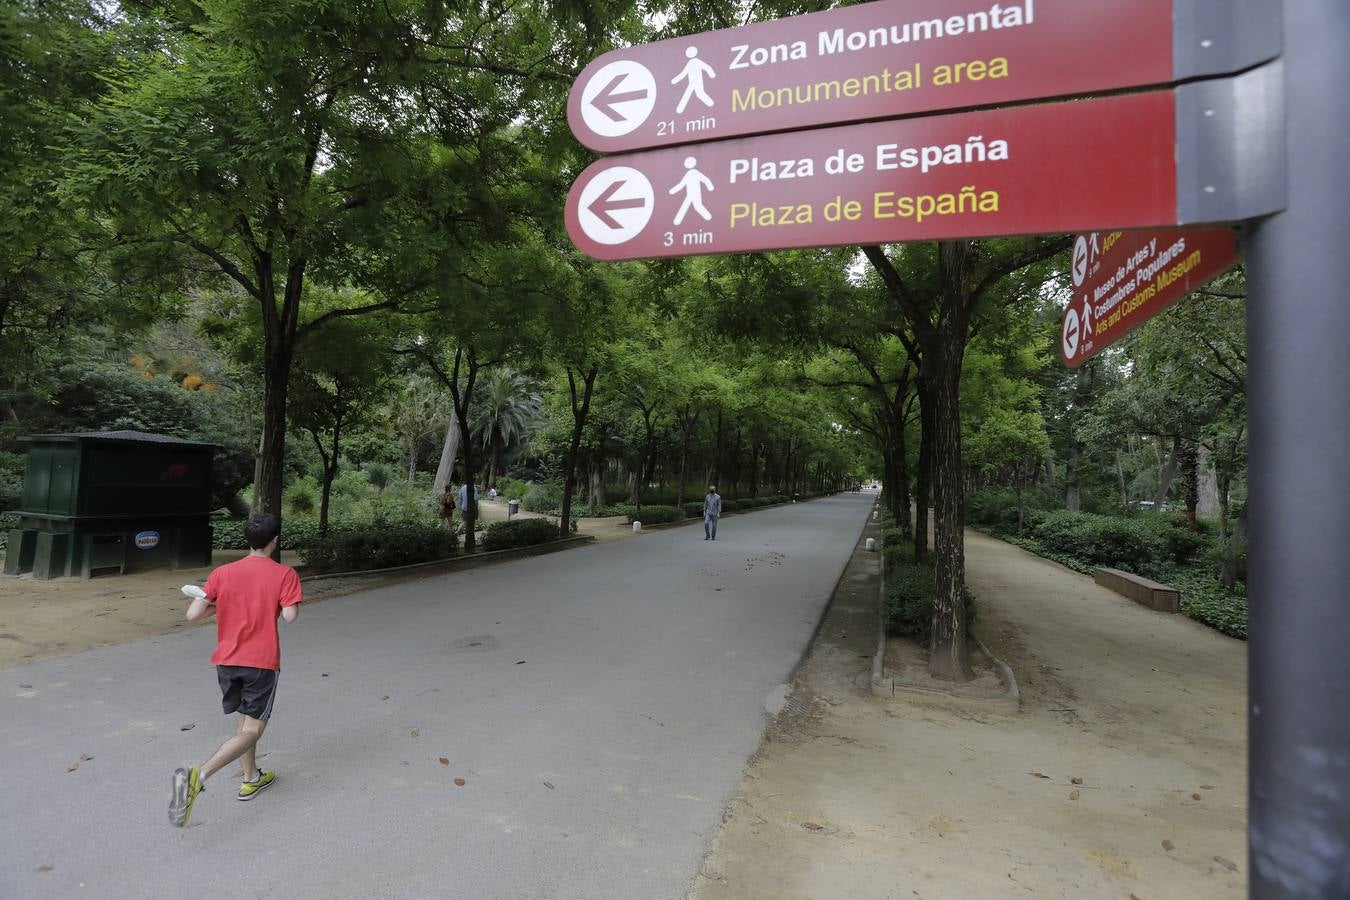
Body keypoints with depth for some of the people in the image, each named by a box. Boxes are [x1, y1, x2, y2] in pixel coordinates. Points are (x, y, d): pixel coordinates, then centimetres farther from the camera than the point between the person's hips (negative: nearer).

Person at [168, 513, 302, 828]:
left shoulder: (222, 573, 0)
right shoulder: (285, 574, -11)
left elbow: (193, 614, -5)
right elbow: (290, 616, -19)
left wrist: (217, 606, 14)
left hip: (226, 660, 5)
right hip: (262, 662, -5)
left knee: (245, 718, 23)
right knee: (252, 730, 1)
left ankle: (251, 779, 33)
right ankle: (198, 775, -20)